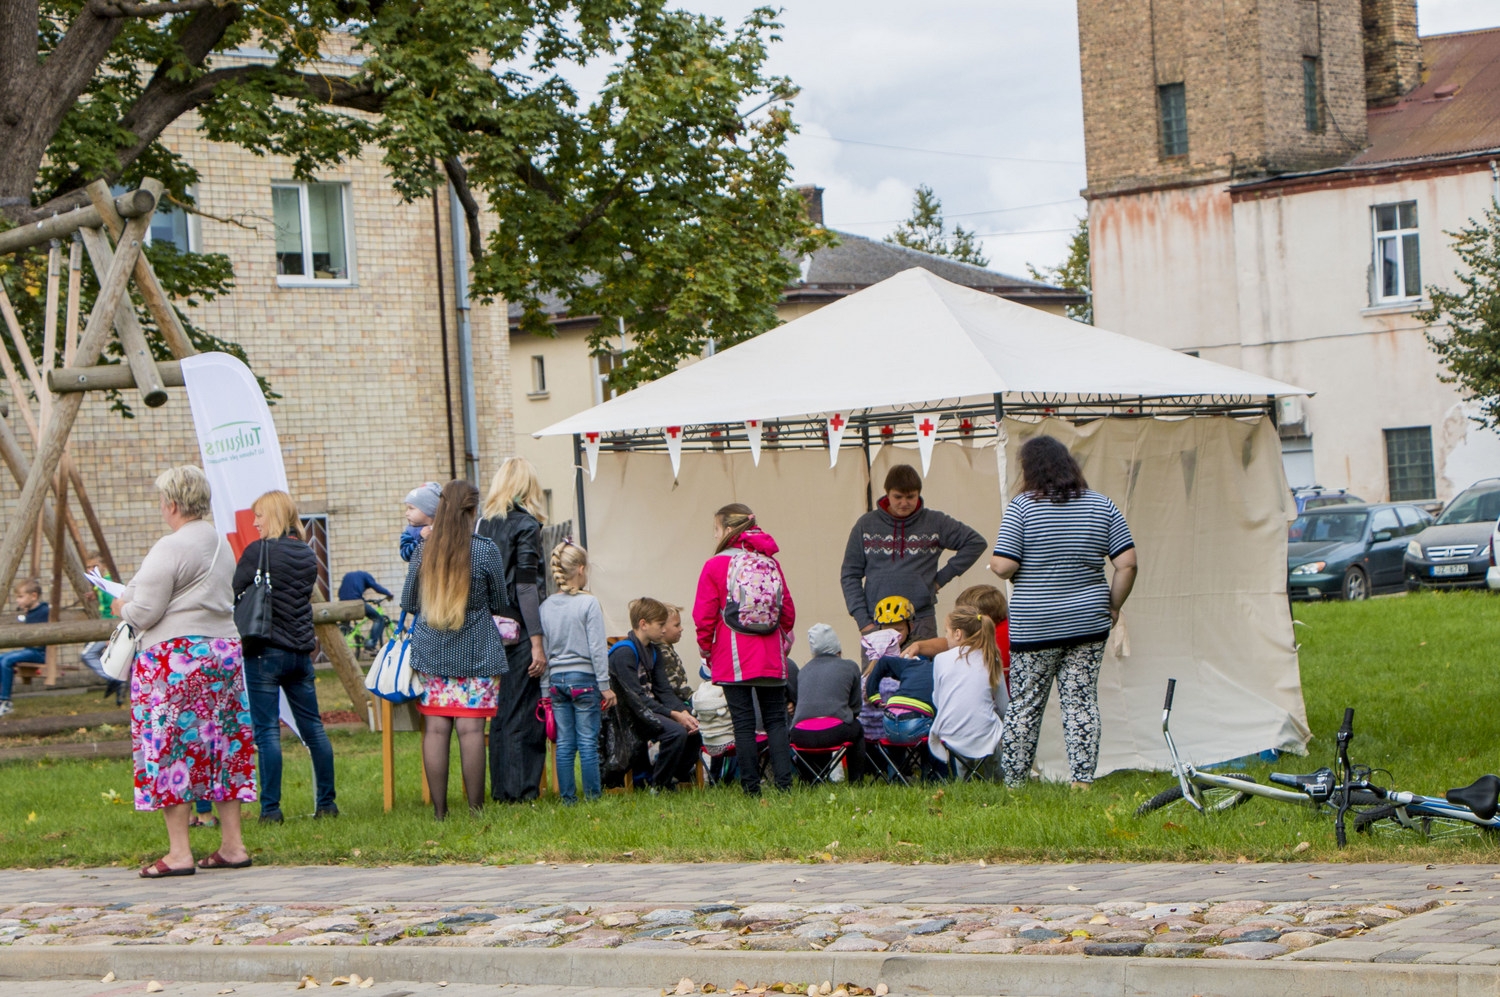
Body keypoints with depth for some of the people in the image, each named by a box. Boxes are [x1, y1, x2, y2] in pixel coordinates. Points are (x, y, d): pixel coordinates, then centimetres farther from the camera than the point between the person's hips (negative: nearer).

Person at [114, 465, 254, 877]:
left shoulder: (170, 549, -14)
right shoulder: (222, 544, 13)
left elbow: (144, 612, -15)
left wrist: (122, 606, 8)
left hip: (175, 656, -8)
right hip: (224, 648, 8)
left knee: (169, 751, -3)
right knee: (221, 746, 10)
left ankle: (179, 852, -4)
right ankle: (232, 845, 11)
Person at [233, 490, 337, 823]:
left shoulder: (258, 552, -10)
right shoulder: (308, 555, 9)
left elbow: (231, 595, -11)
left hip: (265, 650, -6)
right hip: (301, 651, 6)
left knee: (267, 730, -3)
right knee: (313, 727, 11)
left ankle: (271, 808, -4)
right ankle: (326, 803, 15)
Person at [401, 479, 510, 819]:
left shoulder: (423, 550, 0)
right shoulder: (486, 550, -8)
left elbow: (408, 602, 8)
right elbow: (499, 603, 2)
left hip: (431, 651, 3)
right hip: (476, 653, -2)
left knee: (436, 728, 3)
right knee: (471, 728, -3)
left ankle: (439, 810, 3)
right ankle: (475, 808, -2)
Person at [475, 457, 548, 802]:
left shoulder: (485, 524, 9)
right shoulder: (526, 525, -10)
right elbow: (526, 585, -15)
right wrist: (537, 642, -16)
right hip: (519, 630, -6)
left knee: (501, 709, 12)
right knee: (524, 711, -2)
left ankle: (501, 788, 16)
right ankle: (521, 789, -2)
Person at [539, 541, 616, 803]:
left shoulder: (546, 606, 4)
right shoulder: (588, 603, -10)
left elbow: (543, 648, 8)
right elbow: (597, 648, -10)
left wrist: (548, 686, 14)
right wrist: (605, 685, -5)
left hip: (556, 679, 5)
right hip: (584, 678, -5)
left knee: (564, 742, 8)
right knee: (588, 742, 0)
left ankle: (567, 796, 9)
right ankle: (592, 795, 2)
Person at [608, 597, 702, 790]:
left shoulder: (654, 652, 15)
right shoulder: (624, 653, -15)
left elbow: (664, 691, 8)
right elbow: (636, 698, -21)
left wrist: (684, 712, -11)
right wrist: (673, 714, -23)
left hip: (652, 708, 9)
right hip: (631, 716, -9)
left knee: (693, 728, -3)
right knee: (676, 731, -28)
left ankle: (679, 776, 12)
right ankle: (659, 786, -14)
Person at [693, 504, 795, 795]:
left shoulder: (716, 566, -6)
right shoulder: (770, 562, 6)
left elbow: (704, 616, -5)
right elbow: (788, 610, 10)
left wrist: (706, 649, 10)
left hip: (733, 659, -3)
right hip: (772, 658, 3)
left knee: (743, 723, 0)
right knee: (776, 719, 7)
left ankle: (752, 787, -1)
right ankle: (784, 781, -1)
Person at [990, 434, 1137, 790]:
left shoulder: (1022, 507, -8)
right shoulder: (1101, 505, 4)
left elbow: (1004, 566, -13)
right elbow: (1128, 563, -1)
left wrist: (995, 564, 9)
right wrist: (1113, 606, 10)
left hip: (1034, 626, -3)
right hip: (1089, 624, 3)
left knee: (1025, 705, 5)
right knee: (1082, 702, 5)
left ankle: (1013, 782, 10)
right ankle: (1082, 780, 1)